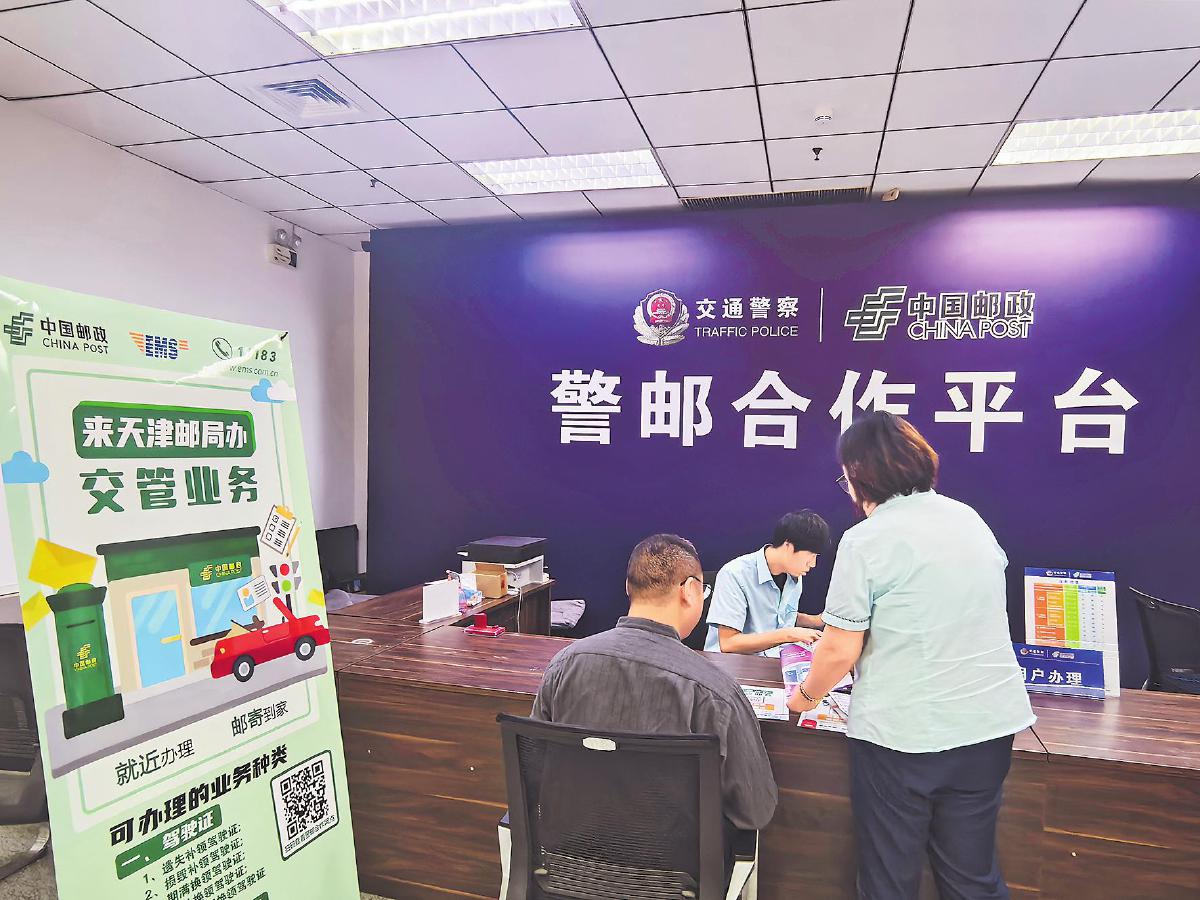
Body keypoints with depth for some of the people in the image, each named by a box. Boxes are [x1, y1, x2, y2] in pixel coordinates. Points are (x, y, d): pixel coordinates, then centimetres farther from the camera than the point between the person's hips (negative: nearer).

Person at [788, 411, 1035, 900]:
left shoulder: (865, 541, -16)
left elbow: (840, 650, -14)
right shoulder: (970, 519, 5)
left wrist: (805, 696, 4)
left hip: (901, 732, -6)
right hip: (988, 722, 6)